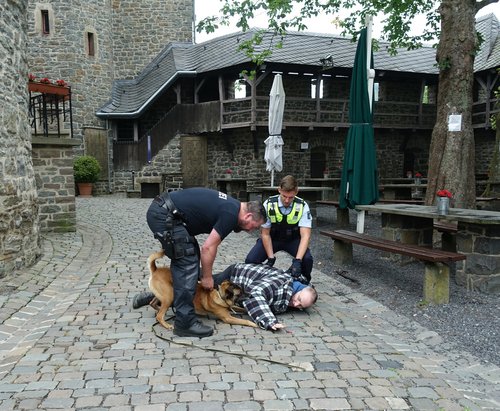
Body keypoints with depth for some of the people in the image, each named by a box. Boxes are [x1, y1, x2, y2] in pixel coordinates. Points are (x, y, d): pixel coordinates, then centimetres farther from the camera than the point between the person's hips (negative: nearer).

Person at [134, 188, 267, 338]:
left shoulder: (230, 206, 16)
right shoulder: (230, 215, -13)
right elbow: (208, 248, -11)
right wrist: (207, 277, 3)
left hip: (160, 209, 11)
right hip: (165, 216, -11)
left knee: (191, 255, 18)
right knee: (187, 264, -9)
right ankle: (185, 323, -4)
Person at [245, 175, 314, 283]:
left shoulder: (302, 206, -24)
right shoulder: (268, 205, -22)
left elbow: (305, 235, -29)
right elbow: (265, 234, -15)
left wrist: (297, 261, -42)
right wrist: (271, 258, -22)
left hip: (293, 240, 0)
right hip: (272, 239, 1)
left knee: (307, 259, -30)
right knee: (250, 261, -22)